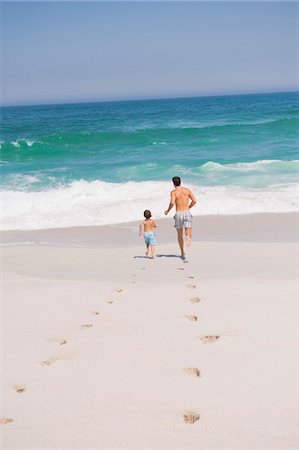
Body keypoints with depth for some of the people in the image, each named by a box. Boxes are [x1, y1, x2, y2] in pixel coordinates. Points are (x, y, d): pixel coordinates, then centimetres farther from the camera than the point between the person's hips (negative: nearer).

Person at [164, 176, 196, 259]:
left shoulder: (173, 192, -2)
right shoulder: (187, 190, 8)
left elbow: (172, 203, -17)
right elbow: (194, 201, 4)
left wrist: (167, 211, 1)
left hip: (178, 214, -1)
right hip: (187, 212, 1)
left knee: (180, 235, 15)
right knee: (188, 233, -6)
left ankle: (182, 253, 20)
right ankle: (188, 237, -44)